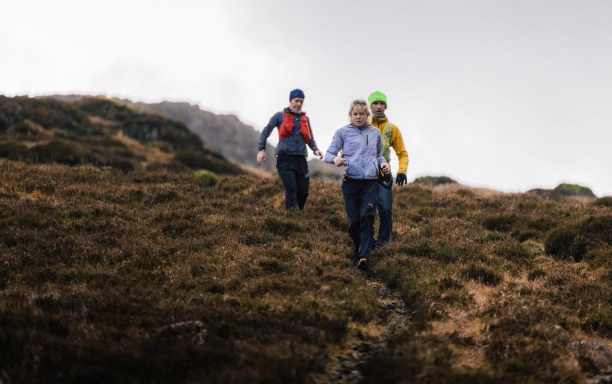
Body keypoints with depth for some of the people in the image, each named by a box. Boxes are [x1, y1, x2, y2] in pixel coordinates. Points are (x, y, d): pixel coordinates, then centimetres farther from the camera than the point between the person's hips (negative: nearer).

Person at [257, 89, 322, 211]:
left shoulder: (305, 119, 17)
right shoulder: (280, 116, 6)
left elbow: (310, 139, 22)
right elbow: (265, 132, 8)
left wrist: (315, 149, 1)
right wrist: (261, 150, -3)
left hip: (301, 159, 4)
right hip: (285, 158, -4)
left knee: (303, 191, -1)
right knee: (291, 188, -17)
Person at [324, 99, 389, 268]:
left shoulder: (375, 133, 10)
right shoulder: (342, 132, 3)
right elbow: (329, 154, 1)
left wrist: (383, 163, 1)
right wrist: (335, 159, -22)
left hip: (371, 182, 1)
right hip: (351, 182, -1)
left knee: (367, 217, -13)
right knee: (354, 220, 2)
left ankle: (363, 255, -17)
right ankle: (358, 249, 24)